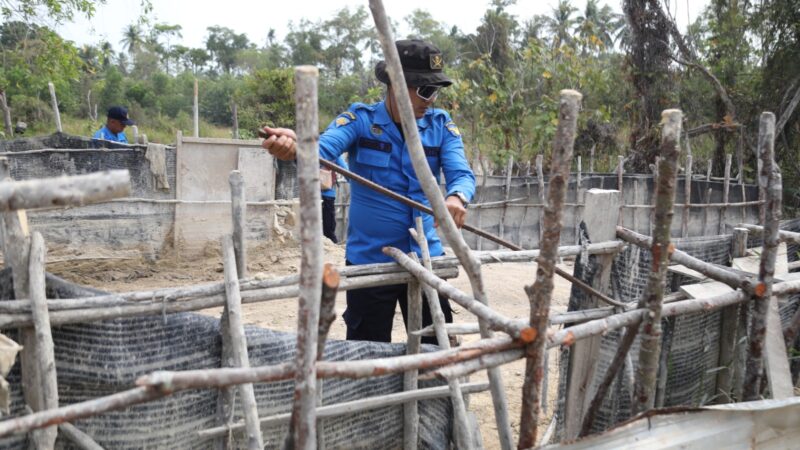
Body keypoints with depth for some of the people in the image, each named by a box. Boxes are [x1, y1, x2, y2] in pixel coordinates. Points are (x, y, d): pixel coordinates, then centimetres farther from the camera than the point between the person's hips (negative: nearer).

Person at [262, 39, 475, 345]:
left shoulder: (442, 125, 0)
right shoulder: (359, 119, -8)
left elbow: (462, 173, -11)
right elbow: (322, 150, -24)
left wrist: (457, 197, -36)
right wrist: (295, 145, -49)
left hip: (426, 257, 2)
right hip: (369, 261, -2)